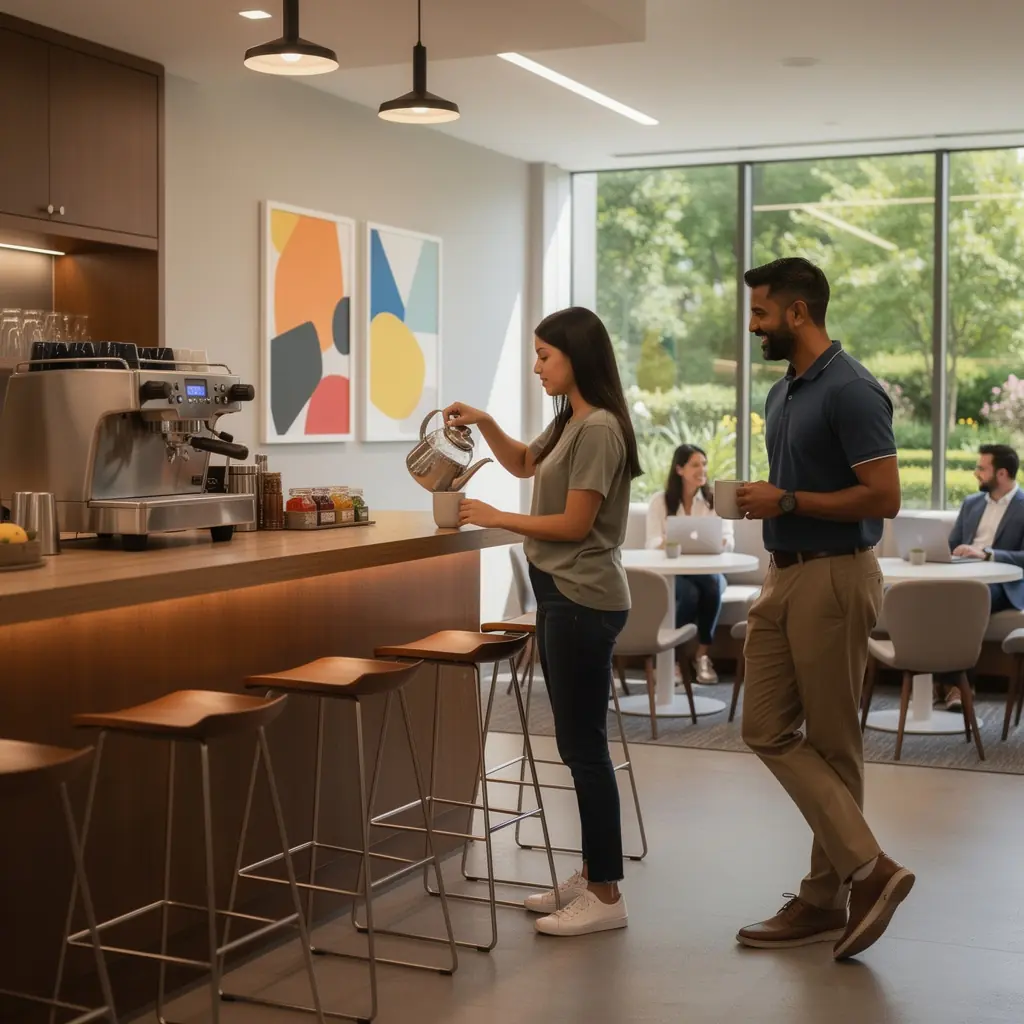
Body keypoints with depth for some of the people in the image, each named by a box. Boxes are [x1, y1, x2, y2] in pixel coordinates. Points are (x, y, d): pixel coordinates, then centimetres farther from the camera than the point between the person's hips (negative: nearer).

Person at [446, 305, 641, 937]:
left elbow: (574, 524, -17)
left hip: (584, 601, -10)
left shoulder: (599, 429, -16)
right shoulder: (569, 423, 14)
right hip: (563, 596, 10)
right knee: (579, 743, 14)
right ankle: (592, 875, 24)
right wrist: (483, 424, 15)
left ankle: (606, 896, 2)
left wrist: (495, 519, -9)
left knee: (585, 746, -5)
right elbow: (525, 464, 31)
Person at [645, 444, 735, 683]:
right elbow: (653, 543, -7)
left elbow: (728, 540, -2)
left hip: (708, 570, 2)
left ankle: (703, 655, -25)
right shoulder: (660, 502, 4)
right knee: (689, 593, -36)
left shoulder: (716, 501, 9)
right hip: (671, 572, -2)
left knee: (712, 584, -35)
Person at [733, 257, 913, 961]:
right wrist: (760, 501, 11)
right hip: (785, 576, 10)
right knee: (769, 729, 6)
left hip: (833, 578, -10)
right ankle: (865, 868, 9)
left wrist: (788, 502, -19)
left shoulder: (851, 391, -16)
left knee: (831, 741, -1)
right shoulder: (783, 393, 13)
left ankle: (828, 897, 10)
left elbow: (884, 497, -21)